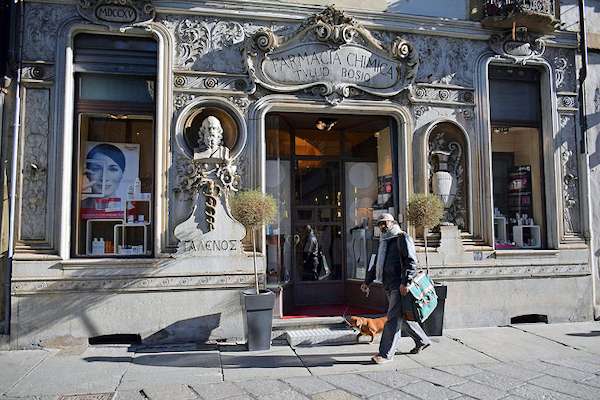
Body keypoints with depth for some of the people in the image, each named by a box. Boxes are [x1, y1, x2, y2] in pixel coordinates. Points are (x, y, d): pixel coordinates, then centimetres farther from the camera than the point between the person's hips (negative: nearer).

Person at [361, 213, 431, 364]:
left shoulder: (403, 237, -5)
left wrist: (405, 282, -22)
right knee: (403, 317, 17)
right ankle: (422, 340, 34)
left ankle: (386, 353, -6)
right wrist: (367, 281, 19)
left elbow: (411, 261, -15)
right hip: (389, 286, 9)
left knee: (393, 319, -8)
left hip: (400, 286, -9)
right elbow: (376, 265, 27)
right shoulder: (384, 242, 21)